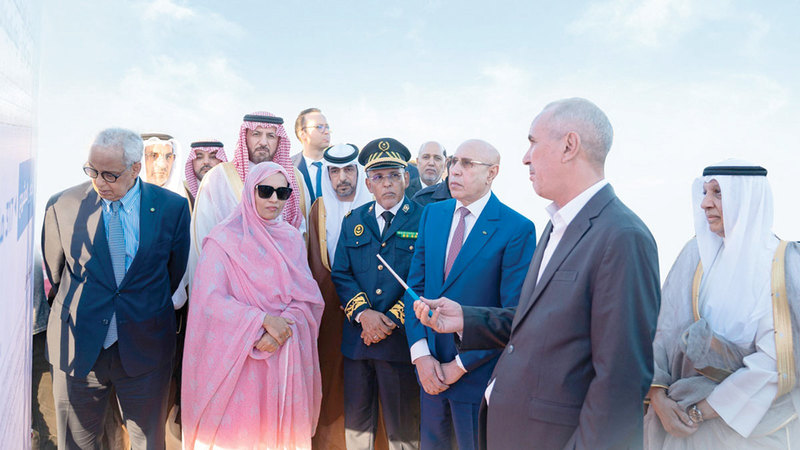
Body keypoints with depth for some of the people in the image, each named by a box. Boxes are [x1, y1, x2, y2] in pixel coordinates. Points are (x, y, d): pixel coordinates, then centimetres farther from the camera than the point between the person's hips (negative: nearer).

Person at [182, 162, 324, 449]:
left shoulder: (292, 238, 8)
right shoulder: (224, 239, -5)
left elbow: (308, 297, 3)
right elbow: (210, 299, -11)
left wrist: (282, 329, -15)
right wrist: (263, 320, -19)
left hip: (285, 358, 4)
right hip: (239, 357, -3)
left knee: (281, 426, 9)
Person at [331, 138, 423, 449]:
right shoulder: (353, 222, 10)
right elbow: (340, 274, 4)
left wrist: (392, 319, -14)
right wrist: (362, 312, -12)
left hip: (401, 339, -4)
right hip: (357, 338, 4)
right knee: (356, 422, 17)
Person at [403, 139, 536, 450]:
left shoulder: (517, 229, -14)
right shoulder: (432, 214, 4)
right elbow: (416, 284, 4)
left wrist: (460, 365, -13)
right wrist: (420, 353, -7)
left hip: (477, 373, -5)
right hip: (430, 368, 5)